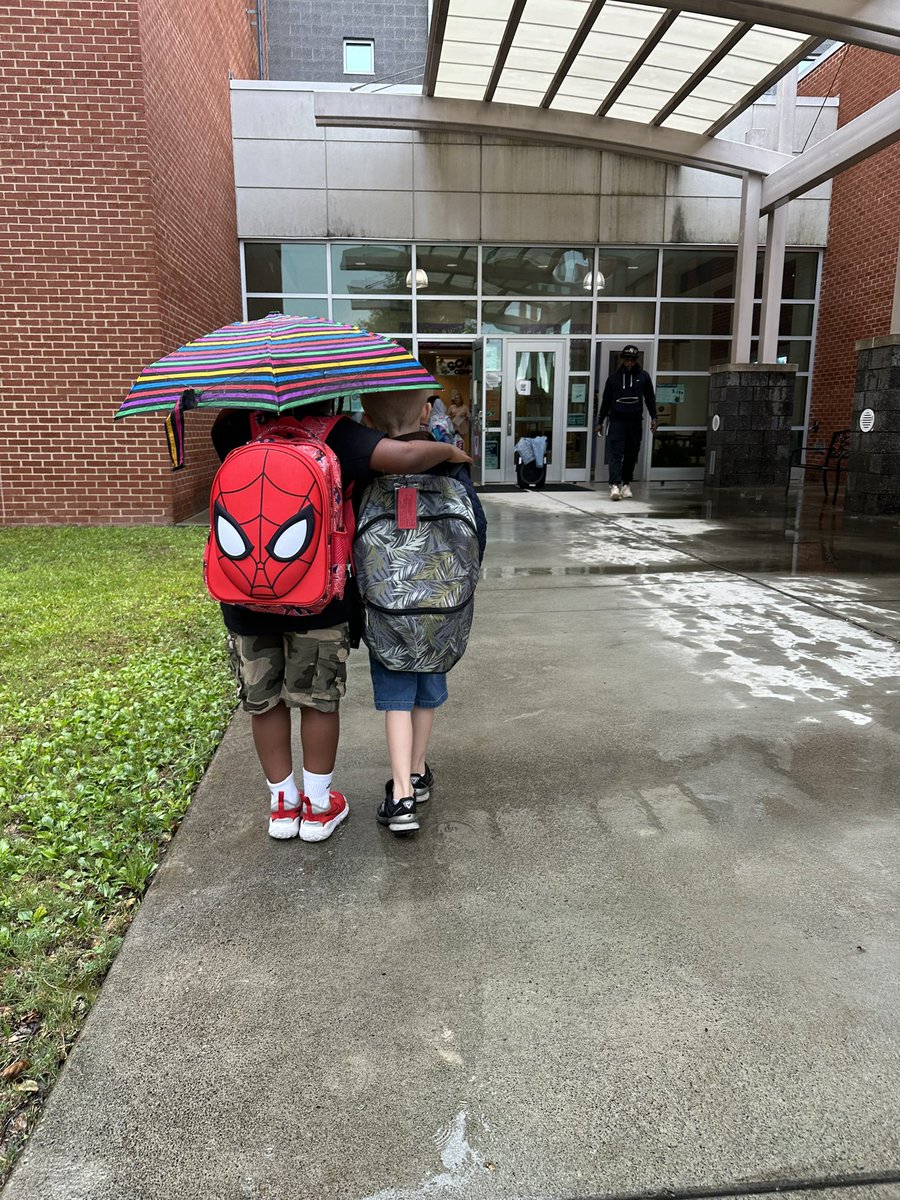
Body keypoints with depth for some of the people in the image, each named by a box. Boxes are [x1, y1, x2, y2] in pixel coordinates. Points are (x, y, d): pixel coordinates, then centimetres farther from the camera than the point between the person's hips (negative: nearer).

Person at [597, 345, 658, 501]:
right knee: (616, 454, -13)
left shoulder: (643, 376, 8)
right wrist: (600, 422, 12)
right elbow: (606, 400, 12)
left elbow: (650, 398, 12)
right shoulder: (614, 377, 7)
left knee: (631, 455, 6)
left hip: (635, 422, 2)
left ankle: (626, 484, 18)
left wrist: (653, 417, 2)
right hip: (616, 420, -1)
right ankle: (615, 485, -21)